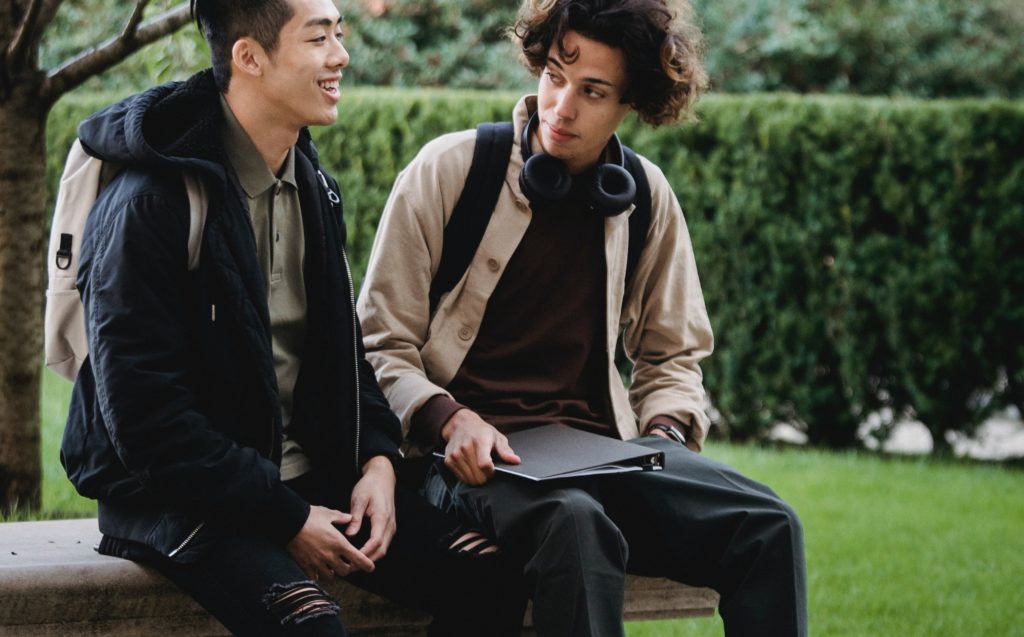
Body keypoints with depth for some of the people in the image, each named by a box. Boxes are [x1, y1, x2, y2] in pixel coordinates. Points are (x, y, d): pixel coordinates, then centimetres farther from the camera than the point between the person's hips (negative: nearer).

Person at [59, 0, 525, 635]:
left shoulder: (313, 188, 11)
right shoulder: (150, 204, -16)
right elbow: (143, 416, -19)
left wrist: (377, 459, 0)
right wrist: (287, 520, -19)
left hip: (310, 476, 8)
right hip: (177, 501, -7)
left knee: (486, 577, -10)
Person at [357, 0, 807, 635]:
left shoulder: (648, 197, 11)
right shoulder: (448, 171, -1)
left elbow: (672, 357, 22)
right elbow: (380, 348, 1)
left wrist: (667, 434, 1)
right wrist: (449, 419, -18)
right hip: (478, 457, -4)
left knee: (769, 526, -24)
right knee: (576, 522, -40)